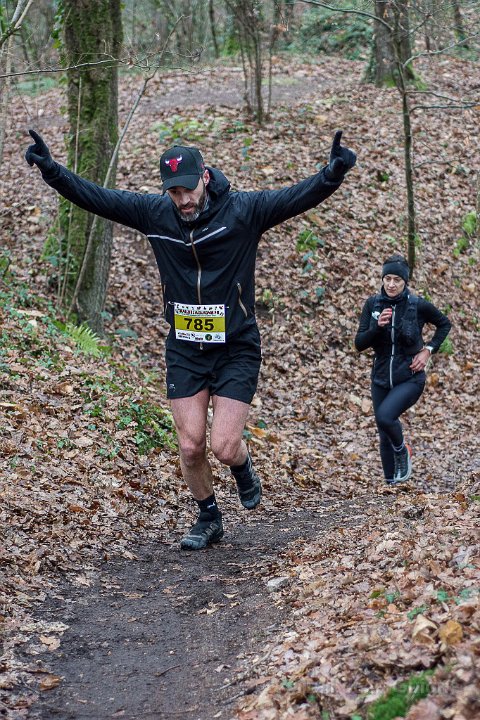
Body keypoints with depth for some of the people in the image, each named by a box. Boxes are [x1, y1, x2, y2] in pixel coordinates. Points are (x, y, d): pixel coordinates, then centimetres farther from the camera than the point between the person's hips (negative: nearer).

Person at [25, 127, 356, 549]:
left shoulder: (244, 210, -13)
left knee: (224, 448, -8)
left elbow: (300, 196, -24)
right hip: (184, 352, 3)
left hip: (236, 351, -3)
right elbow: (95, 197, 0)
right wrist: (50, 169, -10)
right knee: (190, 447, 3)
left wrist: (333, 173, -43)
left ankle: (243, 467, 29)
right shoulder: (154, 213, -4)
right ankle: (209, 518, 28)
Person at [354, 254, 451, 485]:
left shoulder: (418, 305, -9)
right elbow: (359, 344, -4)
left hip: (410, 378, -4)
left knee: (385, 416, -28)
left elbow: (444, 324, 9)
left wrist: (428, 350, -2)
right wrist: (377, 326, -20)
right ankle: (391, 484, 23)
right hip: (381, 379, 4)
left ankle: (402, 451, 2)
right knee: (385, 438, 8)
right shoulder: (373, 304, -2)